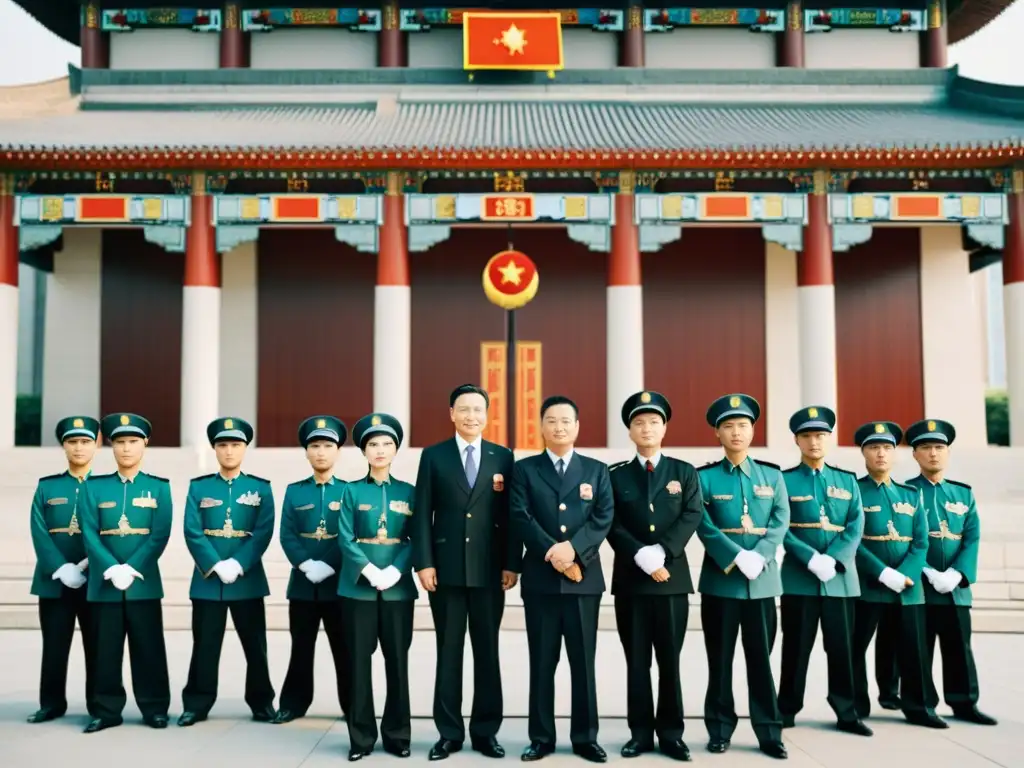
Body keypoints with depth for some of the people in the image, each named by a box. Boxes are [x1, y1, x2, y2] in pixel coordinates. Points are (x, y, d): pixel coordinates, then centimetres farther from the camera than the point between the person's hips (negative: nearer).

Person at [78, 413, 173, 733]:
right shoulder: (94, 487, 6)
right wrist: (112, 570, -14)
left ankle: (155, 709, 14)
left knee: (148, 648, 4)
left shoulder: (159, 487, 4)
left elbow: (160, 536, -4)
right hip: (103, 583, 1)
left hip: (144, 582, -1)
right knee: (105, 649, 6)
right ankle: (106, 710, 18)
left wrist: (132, 570, -15)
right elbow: (90, 534, -2)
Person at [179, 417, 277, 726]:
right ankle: (196, 705, 18)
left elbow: (263, 533, -5)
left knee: (255, 645, 7)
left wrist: (237, 565, -17)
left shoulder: (261, 488, 4)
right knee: (205, 646, 6)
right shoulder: (198, 487, 5)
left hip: (248, 580, 0)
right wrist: (216, 566, -15)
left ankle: (262, 703, 19)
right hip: (207, 580, 0)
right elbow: (192, 533, -3)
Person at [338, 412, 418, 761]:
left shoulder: (408, 492, 6)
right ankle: (361, 736, 13)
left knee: (397, 660, 5)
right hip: (358, 586, -1)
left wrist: (394, 571, -14)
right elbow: (345, 539, -4)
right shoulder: (352, 491, 3)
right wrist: (370, 571, -16)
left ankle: (397, 734, 17)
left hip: (398, 587, 1)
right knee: (360, 660, 4)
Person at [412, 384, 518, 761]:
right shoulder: (433, 456, 4)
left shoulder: (503, 457, 6)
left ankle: (485, 730, 18)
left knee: (487, 652, 7)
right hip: (446, 570, 0)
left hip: (490, 571, 1)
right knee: (448, 653, 6)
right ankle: (449, 731, 16)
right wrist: (424, 562, -8)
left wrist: (512, 563, -2)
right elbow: (423, 514, 0)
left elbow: (510, 515, 4)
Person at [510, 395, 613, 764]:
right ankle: (541, 737, 15)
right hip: (540, 577, 0)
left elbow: (604, 517, -3)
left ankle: (585, 737, 16)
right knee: (542, 662, 6)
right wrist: (551, 551, -17)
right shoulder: (524, 469, 6)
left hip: (584, 577, 1)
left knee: (584, 661, 6)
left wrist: (573, 548, -17)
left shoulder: (596, 470, 9)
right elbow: (520, 518, -5)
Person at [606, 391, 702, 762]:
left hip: (673, 576, 0)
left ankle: (671, 733, 14)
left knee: (670, 661, 5)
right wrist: (642, 558, -15)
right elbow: (612, 525, -1)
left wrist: (661, 552, -17)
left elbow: (692, 517, -4)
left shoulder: (684, 472, 8)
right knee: (637, 661, 5)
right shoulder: (616, 475, 7)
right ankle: (641, 732, 13)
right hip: (630, 578, 0)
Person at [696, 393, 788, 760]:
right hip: (720, 578, -2)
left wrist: (758, 557, -14)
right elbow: (705, 527, -7)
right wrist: (738, 558, -18)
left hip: (763, 579, 2)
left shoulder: (772, 475, 9)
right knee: (720, 659, 5)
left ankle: (769, 733, 15)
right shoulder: (705, 477, 1)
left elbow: (781, 522, 1)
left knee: (761, 658, 7)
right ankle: (720, 730, 15)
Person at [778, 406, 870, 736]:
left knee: (842, 647, 7)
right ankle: (787, 711, 14)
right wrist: (811, 559, -17)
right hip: (799, 577, -2)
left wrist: (833, 560, -13)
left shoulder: (848, 481, 11)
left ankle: (847, 713, 18)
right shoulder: (784, 480, 2)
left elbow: (856, 527, 2)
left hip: (841, 577, 2)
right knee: (796, 647, 4)